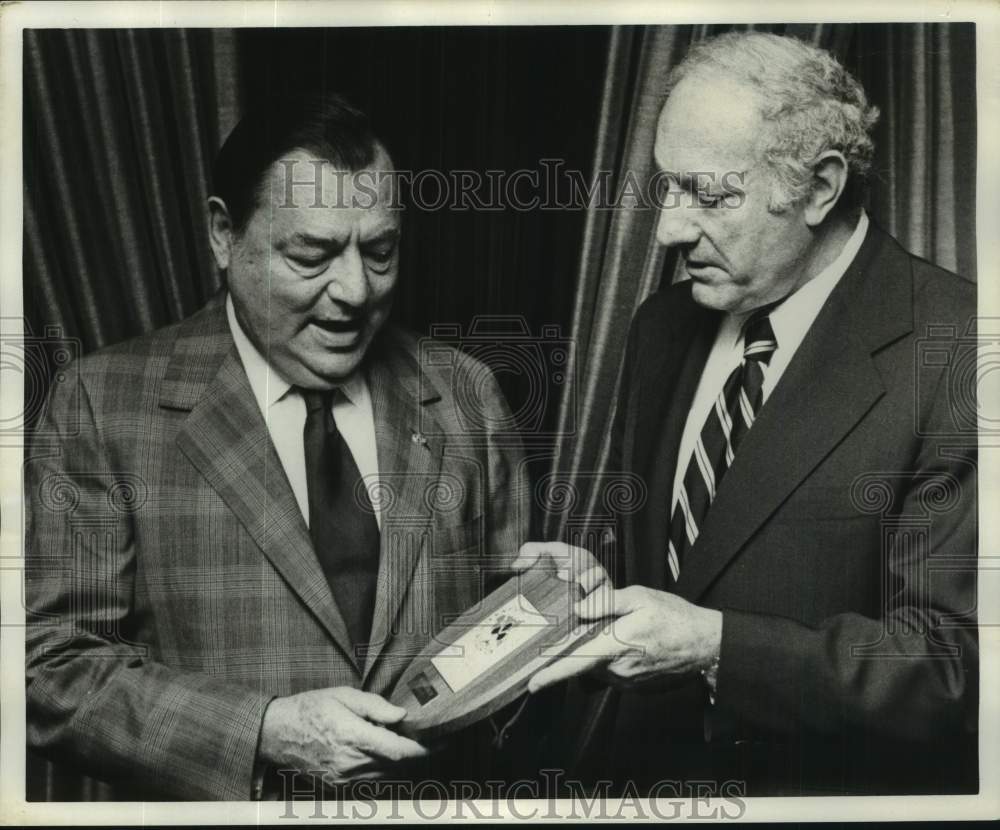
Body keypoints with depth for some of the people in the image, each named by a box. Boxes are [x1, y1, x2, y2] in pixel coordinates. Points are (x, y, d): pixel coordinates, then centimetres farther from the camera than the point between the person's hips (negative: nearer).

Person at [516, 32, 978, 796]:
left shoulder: (950, 352, -19)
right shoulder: (663, 325, 0)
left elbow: (954, 661, -20)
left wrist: (715, 644, -27)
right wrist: (601, 580, -10)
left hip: (829, 786, -5)